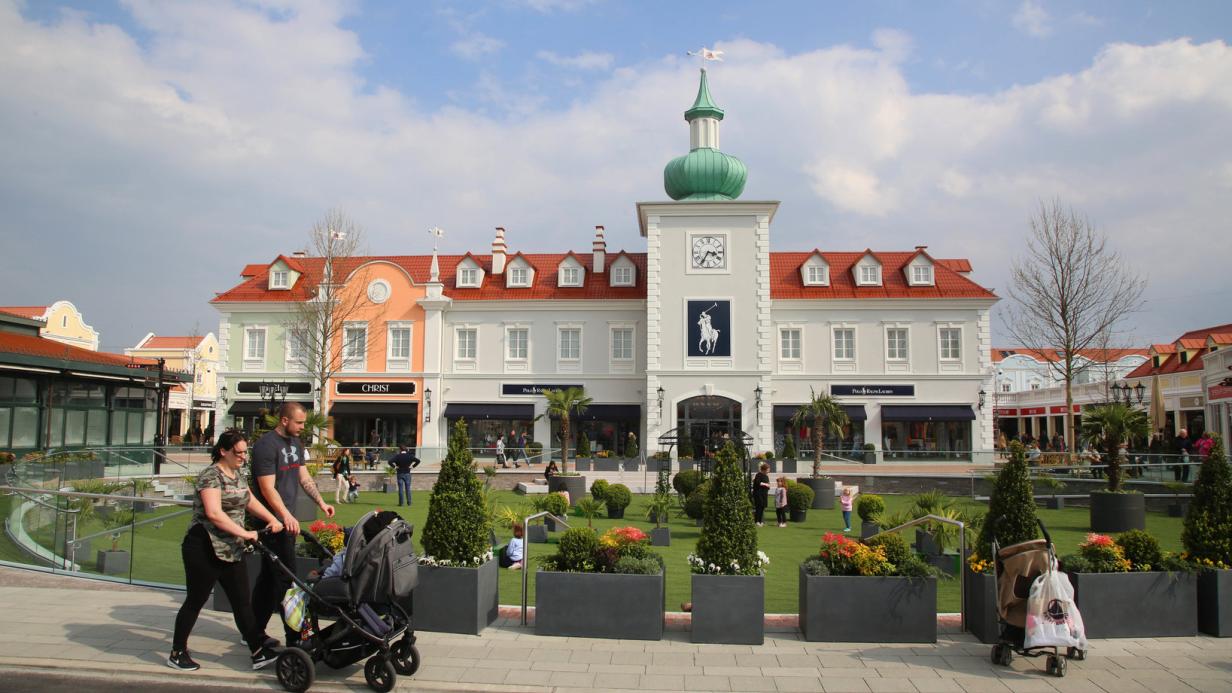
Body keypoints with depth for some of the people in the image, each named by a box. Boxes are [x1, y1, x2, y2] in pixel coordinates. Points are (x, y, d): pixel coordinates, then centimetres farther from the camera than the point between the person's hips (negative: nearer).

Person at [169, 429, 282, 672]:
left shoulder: (239, 475, 11)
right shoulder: (211, 475, -15)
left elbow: (249, 500, 24)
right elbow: (214, 513, -26)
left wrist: (271, 519, 10)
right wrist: (244, 533, -24)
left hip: (231, 551, 8)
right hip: (204, 550, -8)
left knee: (242, 602, 7)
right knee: (195, 602, 5)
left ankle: (259, 652, 8)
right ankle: (177, 654, 21)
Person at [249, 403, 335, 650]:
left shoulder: (295, 443, 14)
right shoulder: (267, 445, -15)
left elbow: (304, 477, 18)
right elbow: (267, 488, -20)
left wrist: (321, 503, 8)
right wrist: (286, 516, -29)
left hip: (287, 521, 9)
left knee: (269, 576, 15)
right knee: (284, 578, -6)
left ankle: (255, 632, 25)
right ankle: (295, 637, -1)